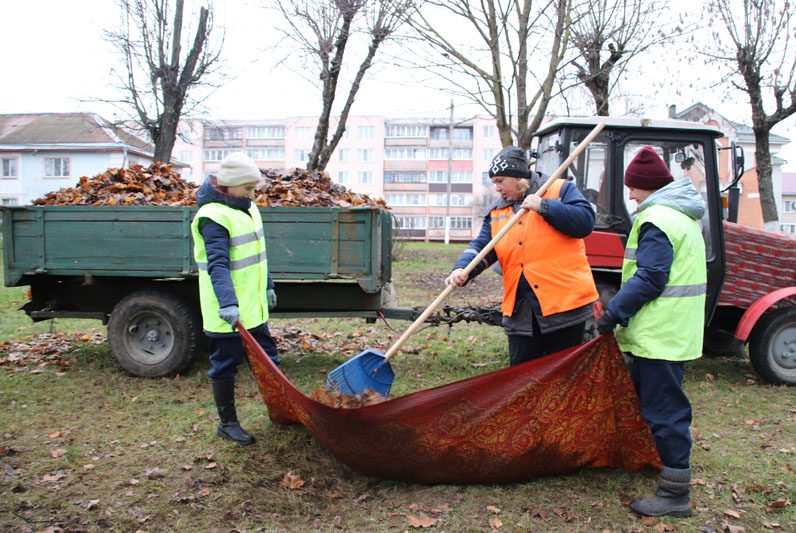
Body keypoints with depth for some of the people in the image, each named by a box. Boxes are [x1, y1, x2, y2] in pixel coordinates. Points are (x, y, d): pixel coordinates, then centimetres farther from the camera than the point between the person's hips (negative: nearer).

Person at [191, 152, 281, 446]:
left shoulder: (247, 208, 10)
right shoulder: (214, 217, -19)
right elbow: (218, 265, -29)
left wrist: (267, 287, 25)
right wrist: (227, 303, -39)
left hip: (253, 307, 9)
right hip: (227, 312, -9)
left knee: (267, 359, 18)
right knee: (225, 366, 7)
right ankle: (227, 423, 23)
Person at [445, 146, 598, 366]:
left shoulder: (560, 190, 0)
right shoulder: (496, 213, 12)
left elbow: (585, 221, -13)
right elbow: (481, 247, 2)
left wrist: (544, 206, -19)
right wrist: (462, 268, -17)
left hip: (564, 304, -4)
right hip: (520, 312, 4)